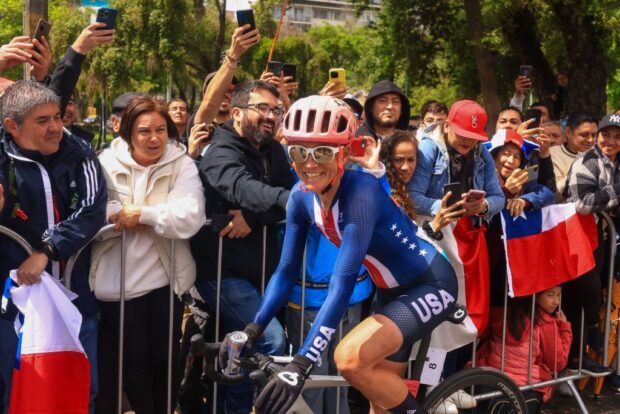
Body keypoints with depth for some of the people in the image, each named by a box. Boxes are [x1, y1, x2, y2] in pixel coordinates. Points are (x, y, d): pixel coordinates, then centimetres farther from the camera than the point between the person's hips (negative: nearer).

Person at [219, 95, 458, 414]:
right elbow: (286, 271, -1)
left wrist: (300, 363, -42)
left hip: (430, 285, -7)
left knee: (350, 359, -26)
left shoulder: (361, 191, -30)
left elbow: (343, 283, -36)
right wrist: (251, 331, -13)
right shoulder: (302, 197, -9)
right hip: (391, 290, 8)